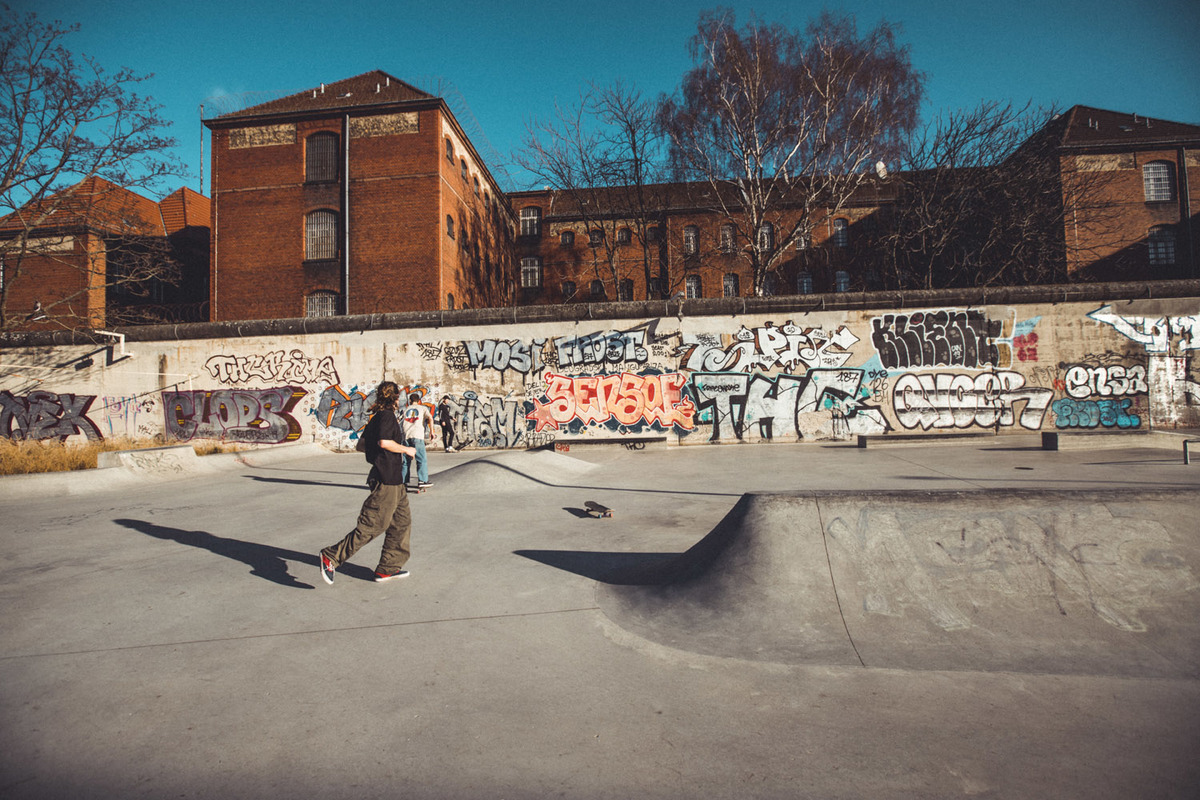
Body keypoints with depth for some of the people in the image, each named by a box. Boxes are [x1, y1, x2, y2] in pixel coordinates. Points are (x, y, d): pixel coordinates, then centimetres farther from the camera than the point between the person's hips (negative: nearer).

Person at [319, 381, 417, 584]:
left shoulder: (376, 417, 16)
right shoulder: (387, 416, -12)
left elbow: (362, 443, 20)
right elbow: (384, 442, -26)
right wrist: (406, 450, -12)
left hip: (394, 480, 10)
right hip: (387, 479, -10)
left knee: (402, 522, 14)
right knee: (372, 525, -6)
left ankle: (388, 568, 20)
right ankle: (332, 556, 1)